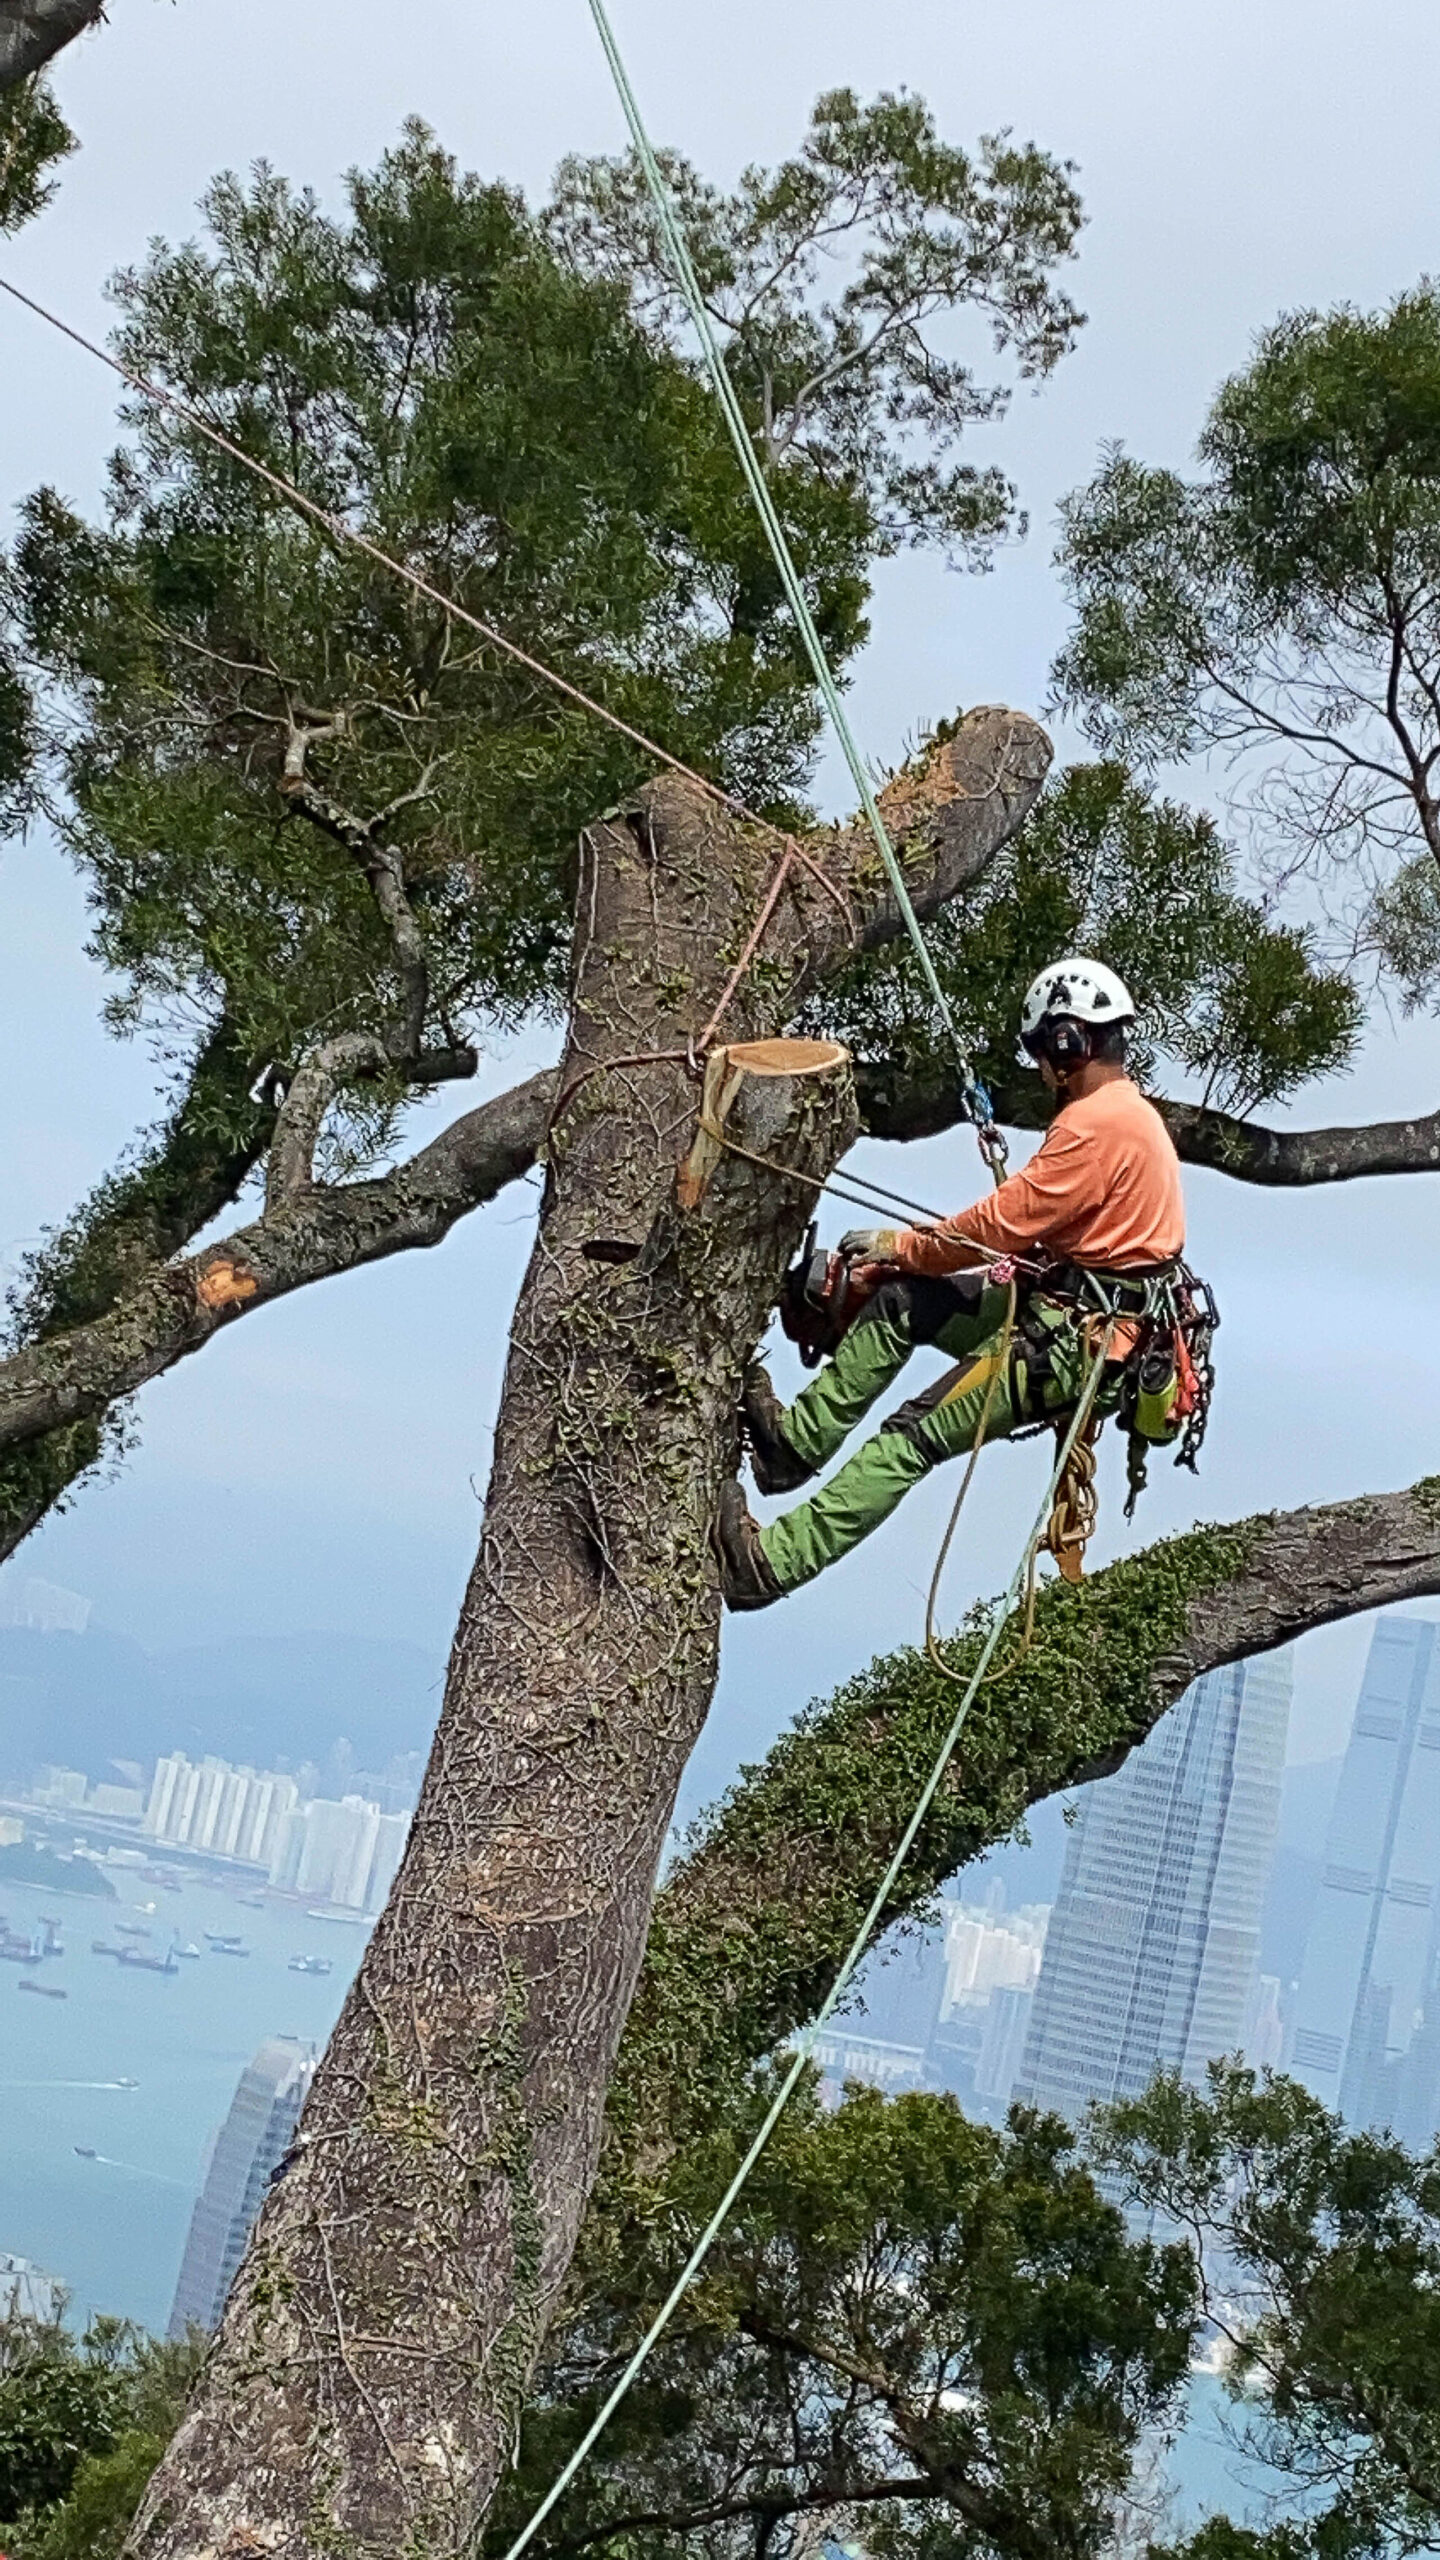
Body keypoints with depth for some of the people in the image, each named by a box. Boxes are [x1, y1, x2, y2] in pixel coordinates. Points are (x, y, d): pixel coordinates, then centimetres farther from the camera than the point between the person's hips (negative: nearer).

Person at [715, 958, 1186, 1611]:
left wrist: (901, 1246, -2)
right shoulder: (1129, 1111, 17)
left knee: (911, 1436, -16)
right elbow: (1038, 1224, 18)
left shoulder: (1097, 1124, -17)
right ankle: (798, 1438, 4)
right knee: (901, 1300, 6)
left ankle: (773, 1561, -18)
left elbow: (1003, 1225, -17)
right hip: (1067, 1308, 11)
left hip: (1076, 1337, -11)